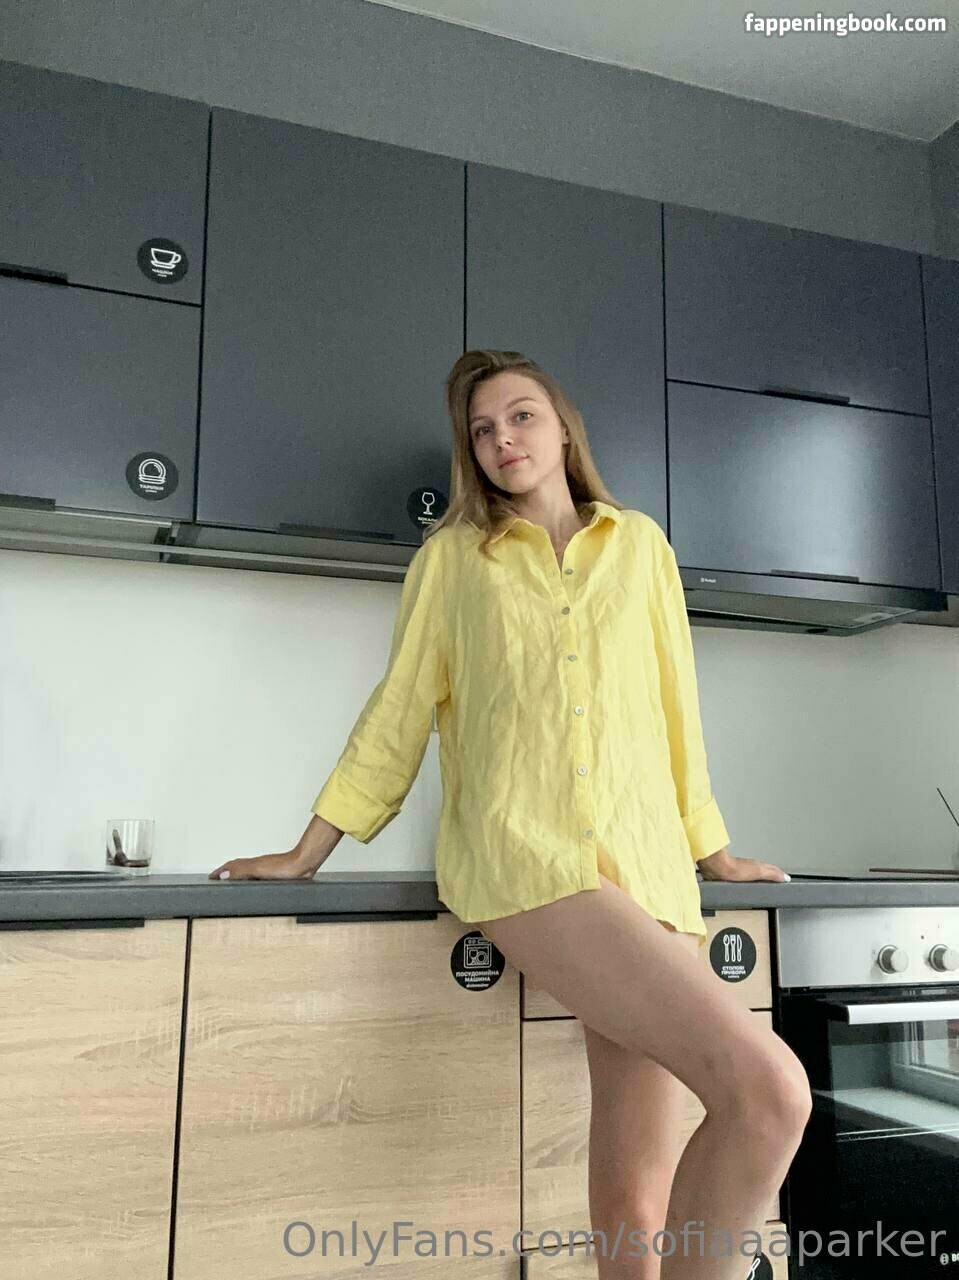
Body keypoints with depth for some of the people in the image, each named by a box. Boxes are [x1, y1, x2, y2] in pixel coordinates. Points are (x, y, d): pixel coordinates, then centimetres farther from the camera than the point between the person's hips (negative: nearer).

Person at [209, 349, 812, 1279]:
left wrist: (711, 851, 25)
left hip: (647, 867, 3)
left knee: (634, 1203, -4)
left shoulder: (639, 544, 18)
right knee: (769, 1089, -22)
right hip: (521, 854, -3)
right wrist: (306, 855, 13)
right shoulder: (450, 557, 13)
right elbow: (398, 713, 14)